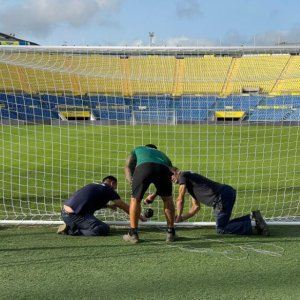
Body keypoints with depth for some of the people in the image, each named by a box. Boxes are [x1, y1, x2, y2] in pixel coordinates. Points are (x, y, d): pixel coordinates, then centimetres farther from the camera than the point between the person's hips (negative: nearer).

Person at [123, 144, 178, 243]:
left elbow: (128, 166, 24)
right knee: (168, 199, 24)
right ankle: (170, 233, 26)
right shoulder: (162, 154, 46)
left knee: (135, 200, 18)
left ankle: (133, 234, 18)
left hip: (143, 167, -2)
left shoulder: (137, 149, 41)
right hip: (163, 169, 2)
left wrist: (133, 183, 11)